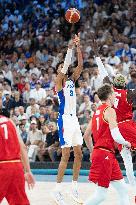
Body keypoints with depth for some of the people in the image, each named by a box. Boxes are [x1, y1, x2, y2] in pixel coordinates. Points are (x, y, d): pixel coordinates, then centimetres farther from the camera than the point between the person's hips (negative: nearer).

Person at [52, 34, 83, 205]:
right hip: (64, 119, -8)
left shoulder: (72, 79, 14)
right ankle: (57, 190, -6)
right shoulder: (59, 81, -4)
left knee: (78, 154, 8)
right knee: (66, 155, -10)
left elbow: (80, 65, 4)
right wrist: (70, 48, -25)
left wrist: (78, 46, -5)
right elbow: (65, 66, -20)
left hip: (74, 118, 8)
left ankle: (74, 188, 17)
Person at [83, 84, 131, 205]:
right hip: (105, 153, -9)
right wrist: (126, 143, -1)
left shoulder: (96, 112, 16)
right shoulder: (110, 111, -10)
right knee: (101, 195, -6)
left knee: (123, 190, 9)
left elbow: (86, 136, 21)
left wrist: (92, 151, 33)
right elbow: (115, 135, -20)